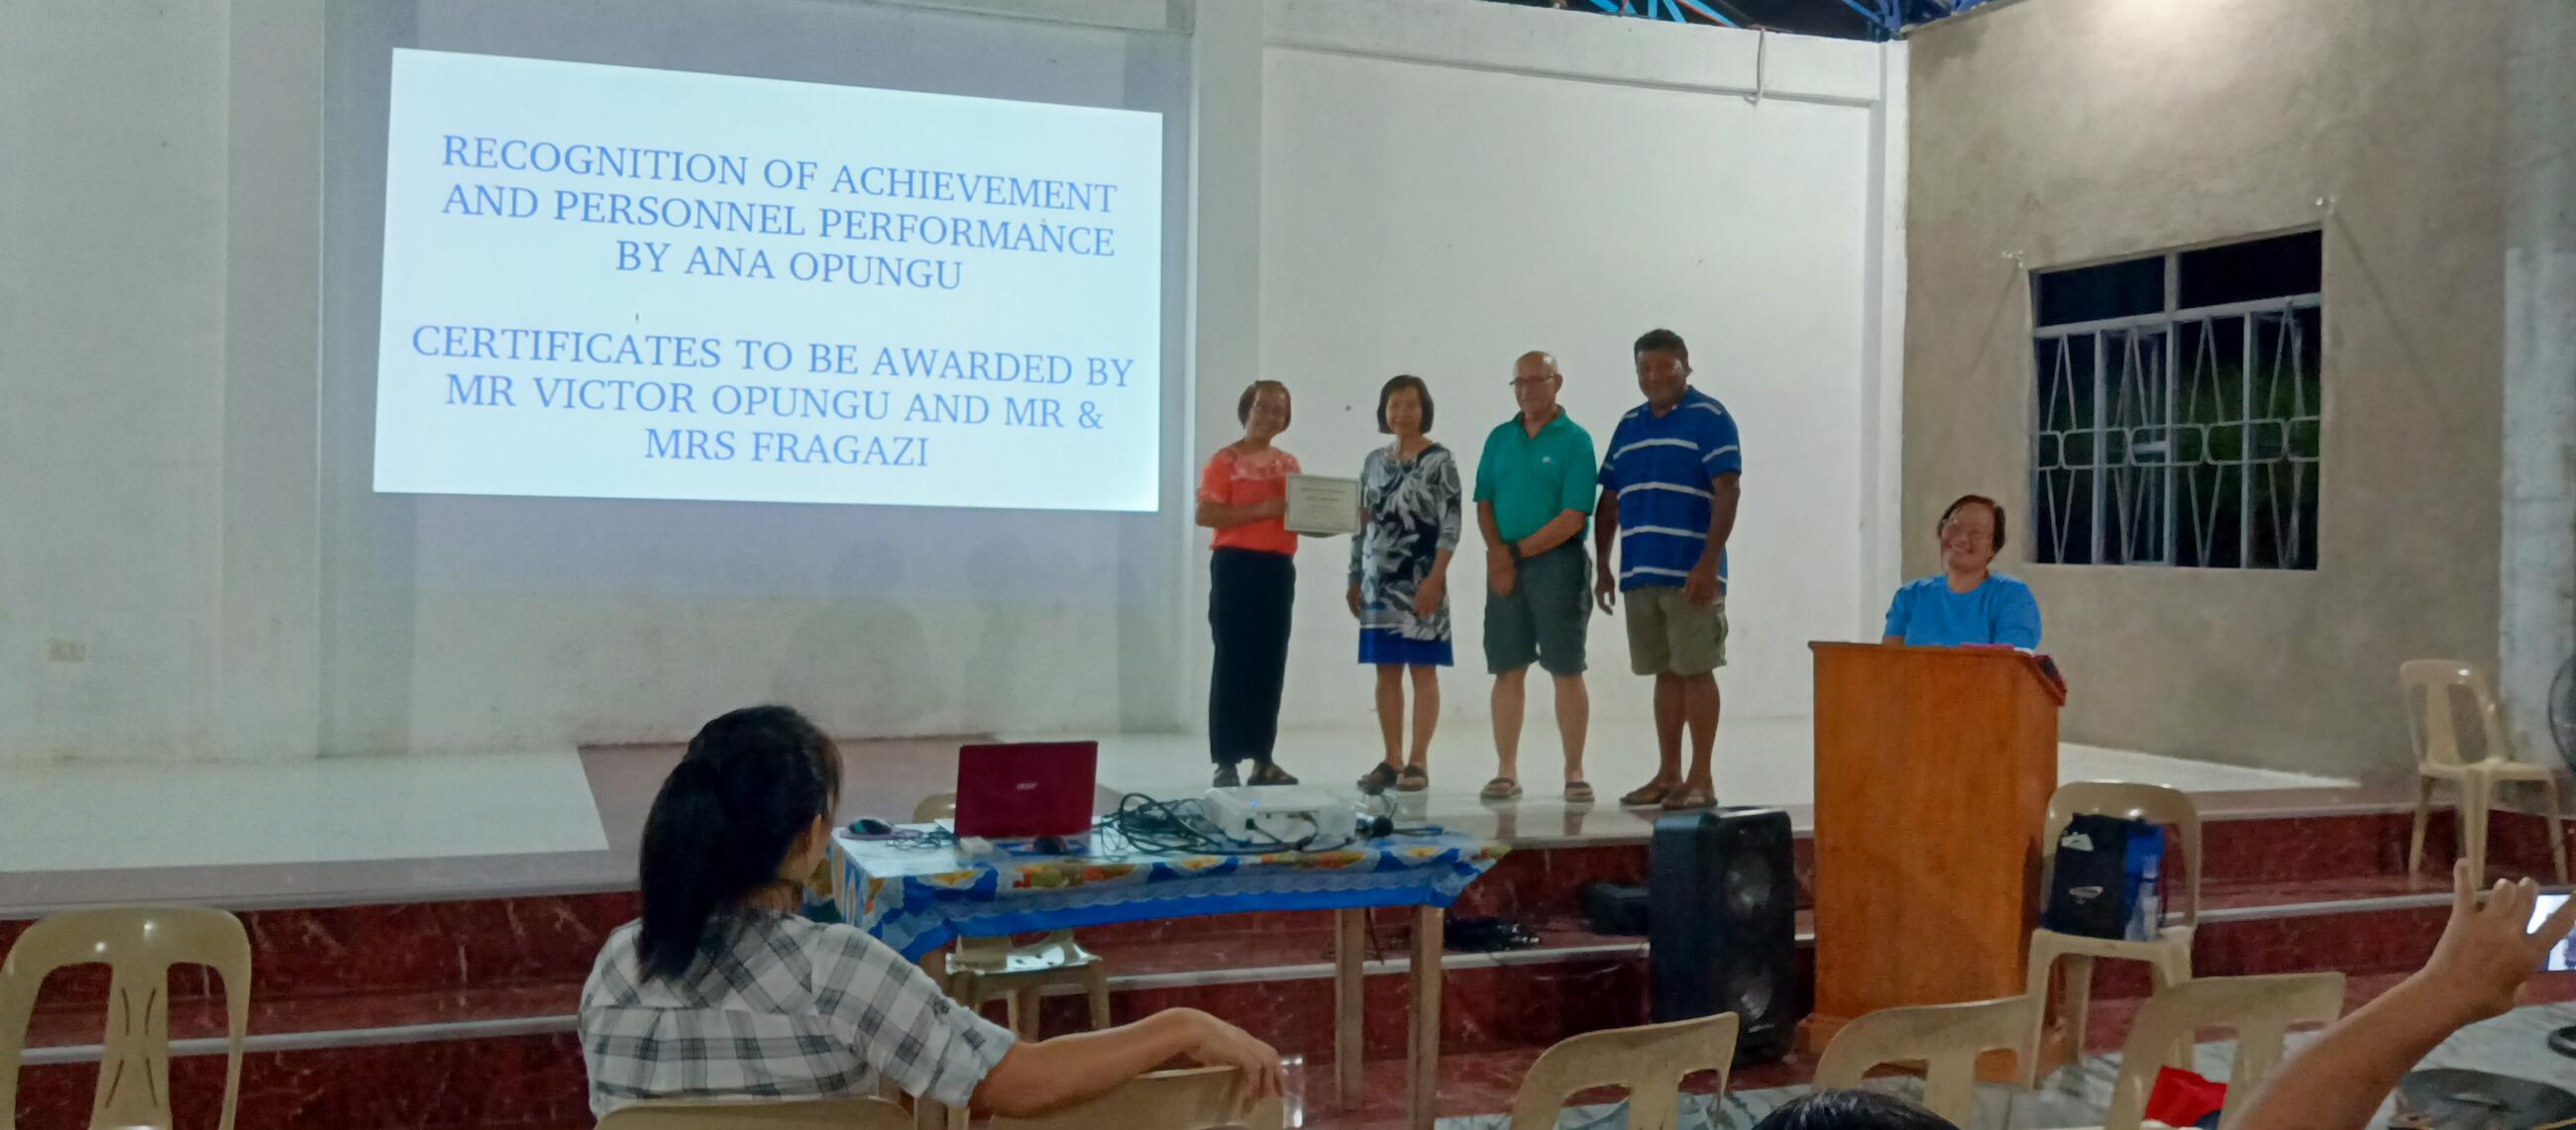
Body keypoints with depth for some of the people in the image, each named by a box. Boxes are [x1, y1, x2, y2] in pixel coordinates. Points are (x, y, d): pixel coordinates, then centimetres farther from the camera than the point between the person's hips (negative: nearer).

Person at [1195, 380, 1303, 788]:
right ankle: (1226, 762, -2)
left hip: (1279, 569, 6)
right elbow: (1205, 514, -14)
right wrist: (1260, 510, -20)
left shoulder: (1288, 463, 15)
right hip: (1236, 565, -6)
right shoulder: (1226, 460, -4)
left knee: (1270, 663, 8)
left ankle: (1263, 759, 14)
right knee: (1232, 662, -5)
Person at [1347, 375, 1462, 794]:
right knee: (1386, 672, 6)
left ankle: (1418, 762, 1)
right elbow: (1362, 524, 16)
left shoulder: (1440, 460, -3)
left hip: (1421, 579, -5)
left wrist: (1435, 578, -17)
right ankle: (1392, 761, 12)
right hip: (1379, 580, 5)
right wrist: (1354, 578, 11)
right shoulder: (1374, 461, 13)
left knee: (1422, 671, -2)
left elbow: (1451, 524, -9)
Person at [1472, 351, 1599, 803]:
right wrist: (1497, 552, -8)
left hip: (1556, 563, -4)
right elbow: (1484, 502, 9)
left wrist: (1517, 551, -11)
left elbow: (1573, 517, -10)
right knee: (1508, 670, 5)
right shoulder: (1500, 438, 12)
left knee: (1567, 671, -2)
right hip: (1504, 565, 4)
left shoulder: (1574, 440, -3)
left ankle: (1574, 773, 5)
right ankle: (1506, 771, 11)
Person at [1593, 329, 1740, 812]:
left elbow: (1727, 492, -11)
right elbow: (1609, 500, 18)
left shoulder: (1709, 418, -3)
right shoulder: (1629, 425, 16)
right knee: (1665, 673, 11)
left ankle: (1701, 779, 3)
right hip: (1640, 573, 6)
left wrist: (1709, 563, -18)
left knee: (1695, 671, -3)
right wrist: (1603, 567, 13)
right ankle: (1668, 775, 17)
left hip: (1690, 574, -6)